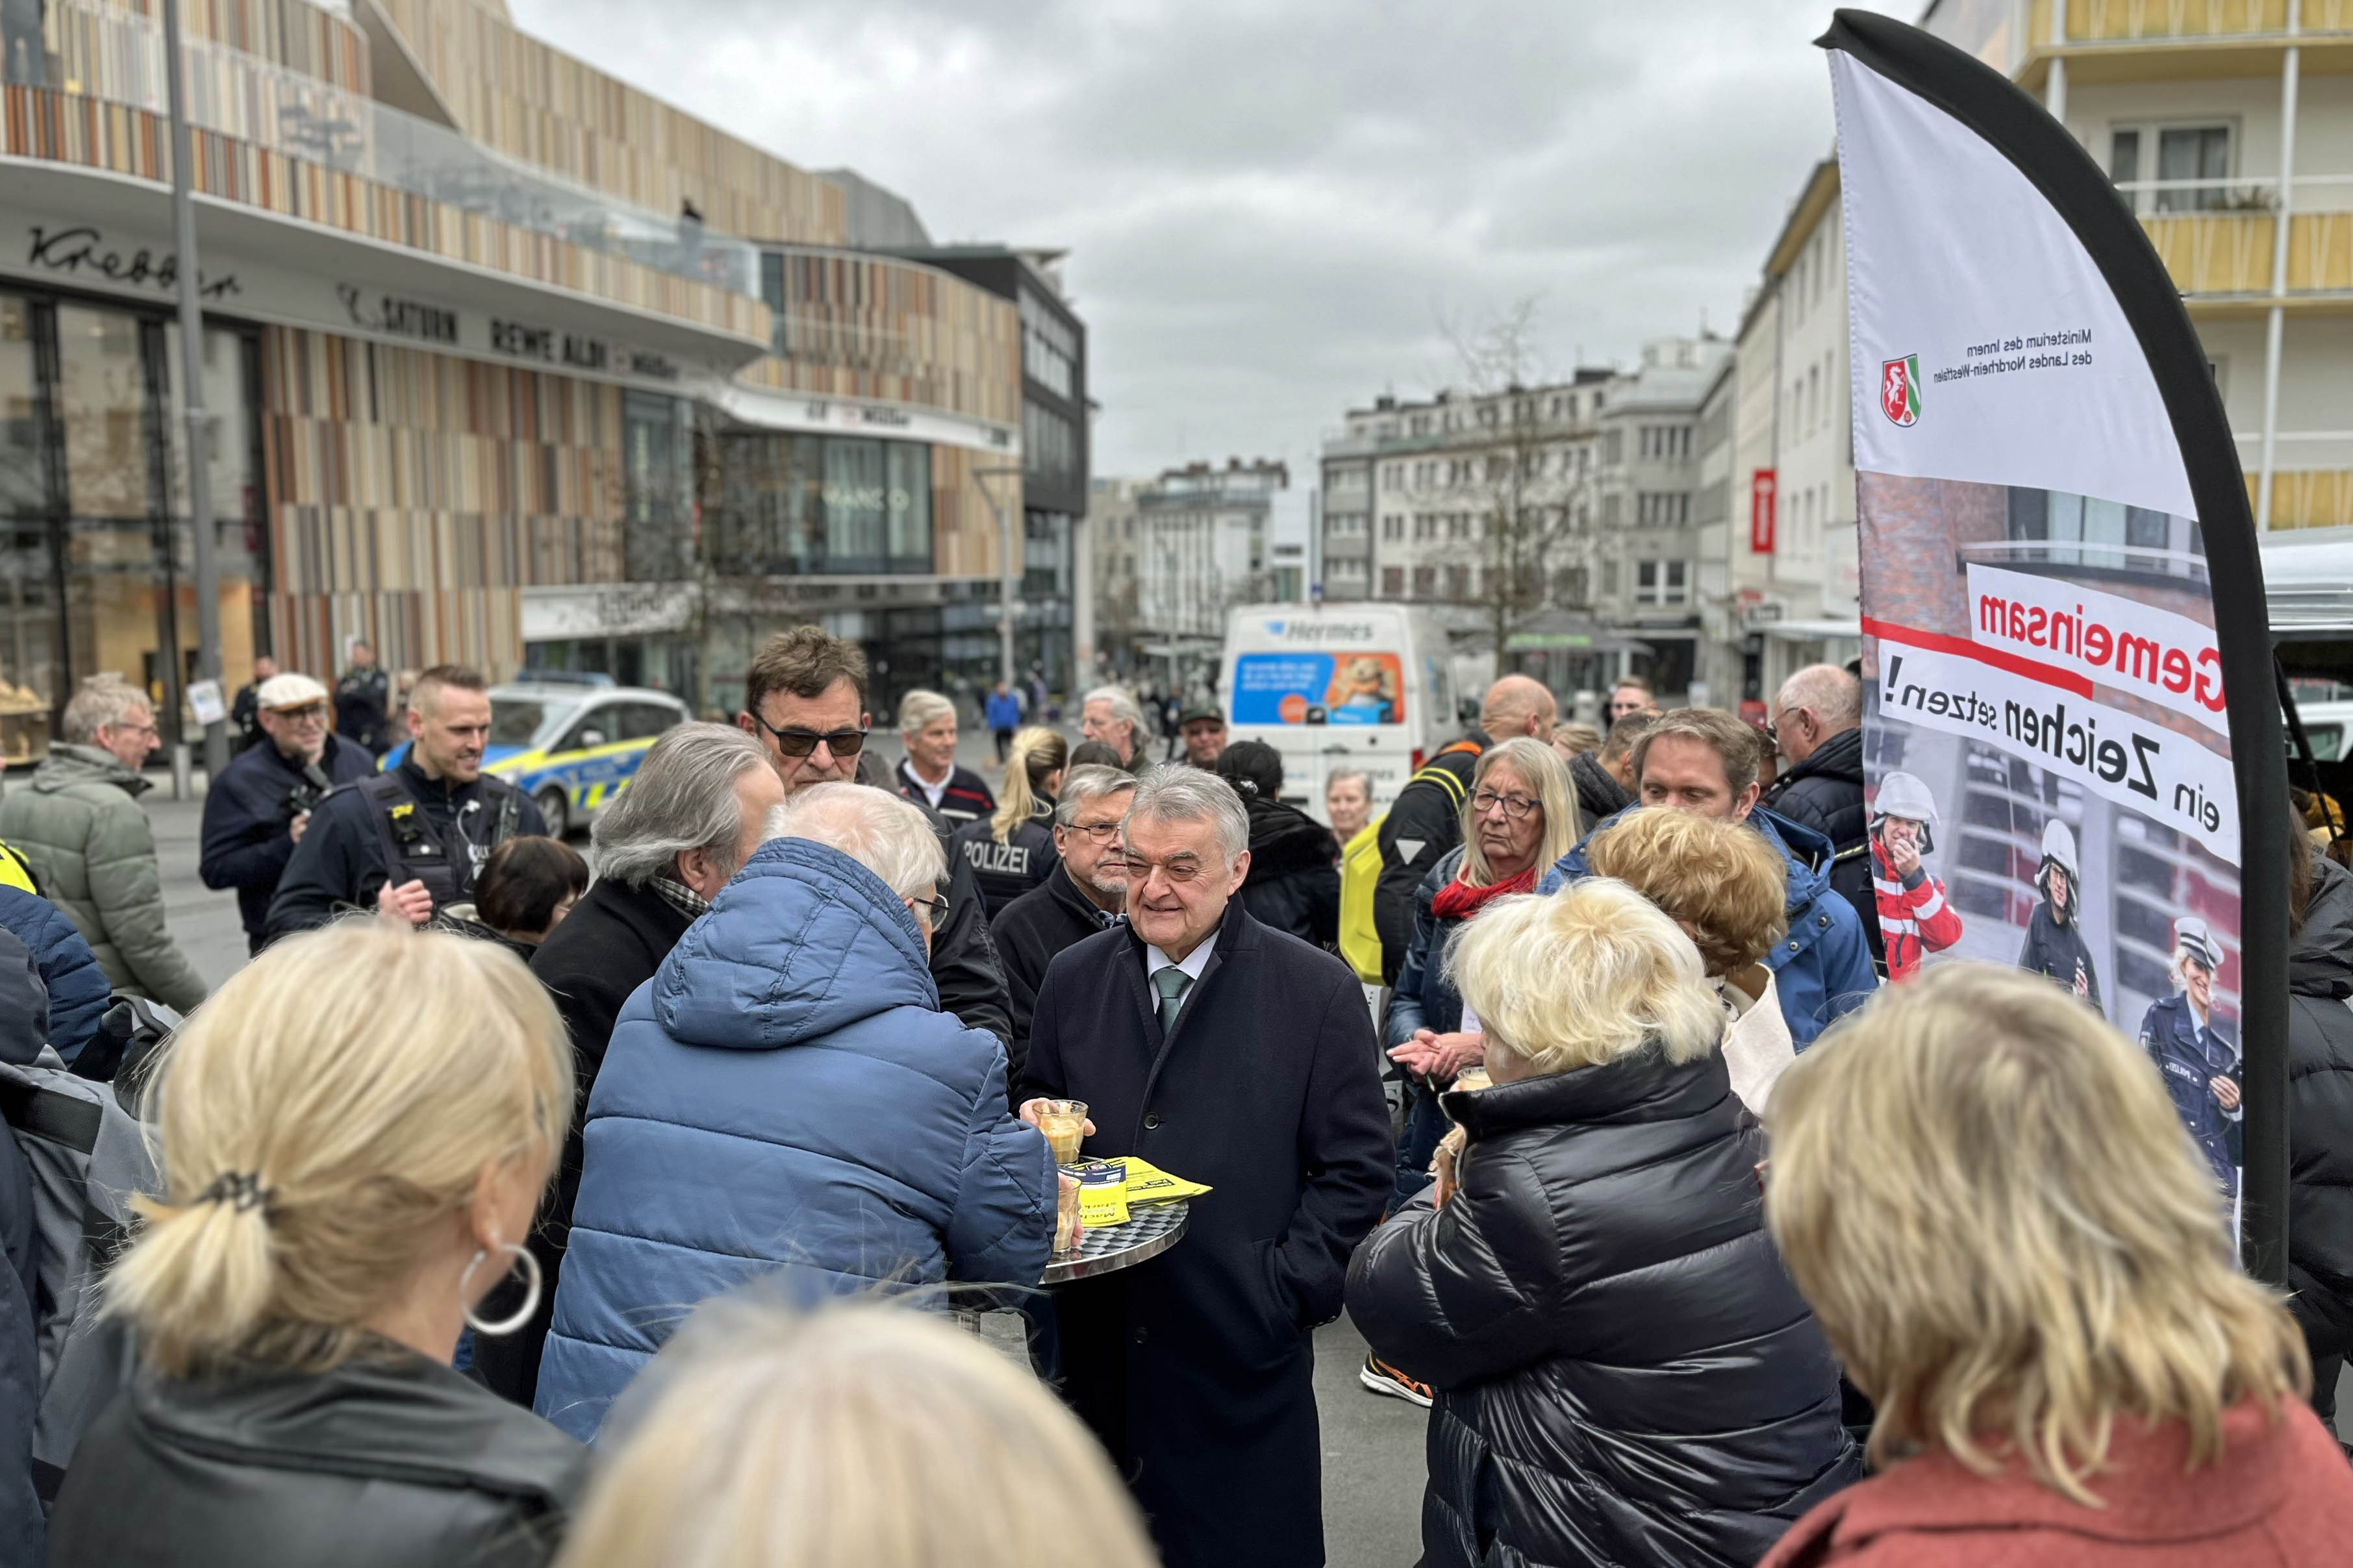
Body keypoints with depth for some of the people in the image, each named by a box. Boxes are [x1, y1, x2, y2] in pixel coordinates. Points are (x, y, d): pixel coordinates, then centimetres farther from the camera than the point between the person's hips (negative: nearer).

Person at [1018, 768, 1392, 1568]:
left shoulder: (1319, 990, -5)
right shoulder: (1072, 978, 6)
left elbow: (1356, 1169, -4)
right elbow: (1037, 1109, 16)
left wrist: (1285, 1290, -11)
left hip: (1241, 1349, -3)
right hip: (1097, 1342, 3)